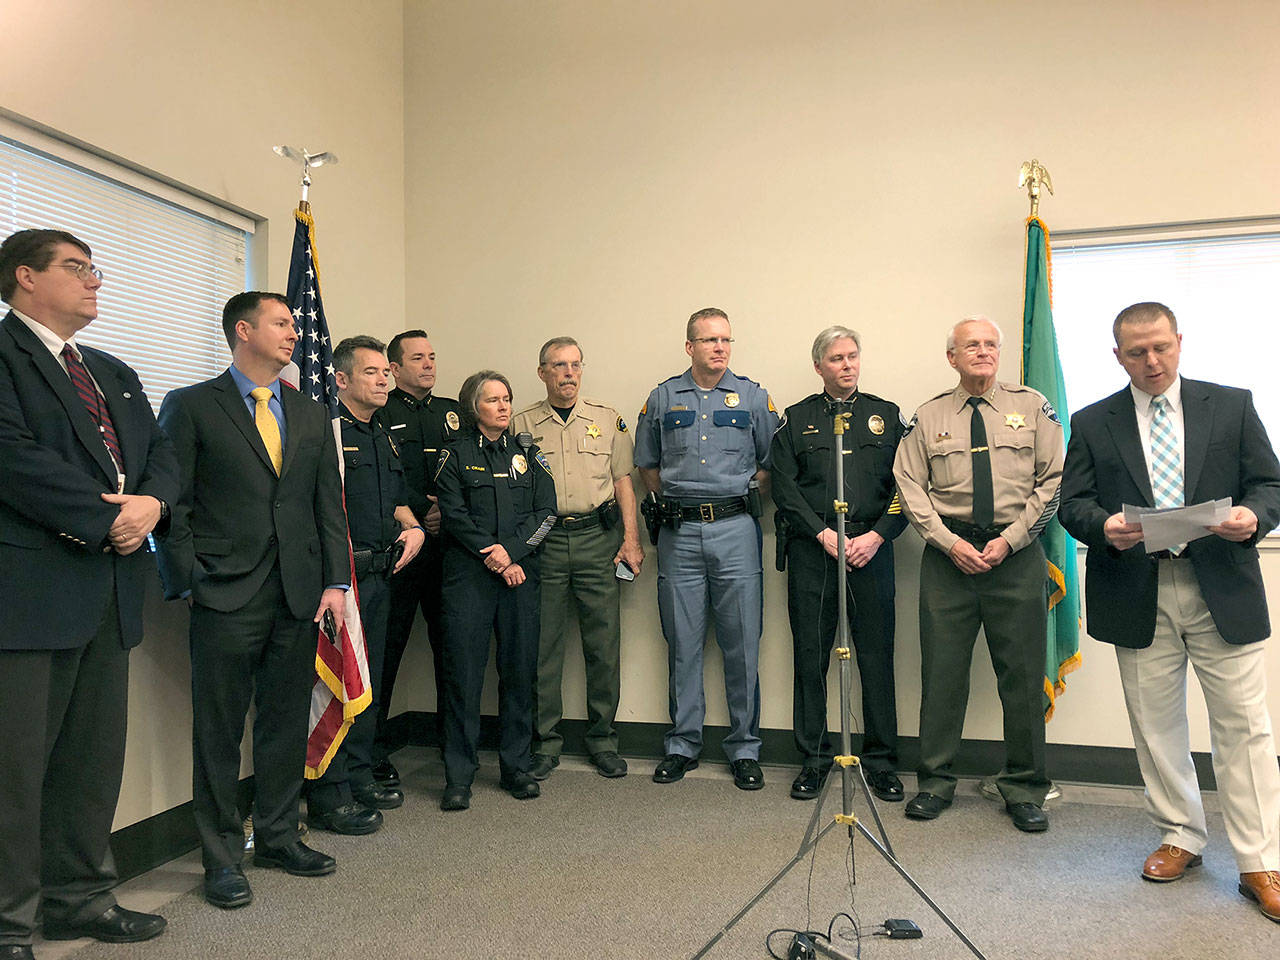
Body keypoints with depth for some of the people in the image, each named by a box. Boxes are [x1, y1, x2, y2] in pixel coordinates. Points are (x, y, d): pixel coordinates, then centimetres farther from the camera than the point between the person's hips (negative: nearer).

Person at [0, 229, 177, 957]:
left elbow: (162, 455, 16)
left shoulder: (115, 373, 21)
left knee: (95, 758, 14)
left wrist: (150, 502, -6)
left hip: (112, 590, 8)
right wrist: (107, 518, -13)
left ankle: (82, 897, 27)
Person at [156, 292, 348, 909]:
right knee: (219, 729, 4)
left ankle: (277, 836, 28)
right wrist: (189, 584, -8)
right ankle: (221, 855, 18)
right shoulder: (190, 407, 0)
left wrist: (335, 582, 4)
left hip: (300, 597, 5)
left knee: (287, 721, 13)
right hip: (226, 599, -4)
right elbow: (172, 504, -3)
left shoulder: (312, 415, 14)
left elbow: (329, 506, 11)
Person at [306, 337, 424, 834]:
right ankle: (329, 796, 5)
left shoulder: (383, 437, 18)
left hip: (378, 574, 9)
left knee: (368, 679, 15)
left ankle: (360, 778, 27)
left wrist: (412, 527, 8)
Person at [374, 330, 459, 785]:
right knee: (388, 641, -2)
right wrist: (421, 513, -10)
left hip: (448, 543, 5)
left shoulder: (453, 411, 19)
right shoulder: (381, 414, 3)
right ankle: (375, 745, 6)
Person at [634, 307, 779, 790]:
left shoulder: (753, 397, 6)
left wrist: (740, 496, 1)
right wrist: (674, 499, 7)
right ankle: (682, 745, 19)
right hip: (678, 533, 1)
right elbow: (647, 464, 16)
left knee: (742, 643, 1)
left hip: (735, 530, -1)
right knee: (682, 643, 7)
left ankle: (744, 749, 13)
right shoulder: (662, 398, 9)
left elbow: (770, 462, 10)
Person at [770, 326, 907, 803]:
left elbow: (906, 485, 5)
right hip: (810, 549, 0)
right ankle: (814, 758, 15)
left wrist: (877, 535, -8)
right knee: (811, 656, 3)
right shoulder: (796, 420, 11)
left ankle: (880, 760, 14)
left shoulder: (887, 416, 13)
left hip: (871, 547, 0)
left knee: (877, 656, 2)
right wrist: (824, 535, -9)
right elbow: (784, 487, 2)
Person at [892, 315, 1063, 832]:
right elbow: (910, 488, 3)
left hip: (1016, 554, 0)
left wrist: (1010, 539, -8)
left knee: (1023, 674, 4)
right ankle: (935, 782, 18)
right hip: (948, 553, 0)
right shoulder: (927, 418, 7)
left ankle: (1024, 790, 19)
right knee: (942, 672, 4)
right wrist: (950, 542, -9)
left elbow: (1053, 481, 2)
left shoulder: (1032, 407, 6)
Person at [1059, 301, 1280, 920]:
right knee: (1156, 725, 11)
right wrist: (1103, 527, -19)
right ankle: (1181, 836, 29)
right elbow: (1072, 503, 2)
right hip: (1137, 596, 1)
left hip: (1222, 591, -1)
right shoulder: (1092, 423, 7)